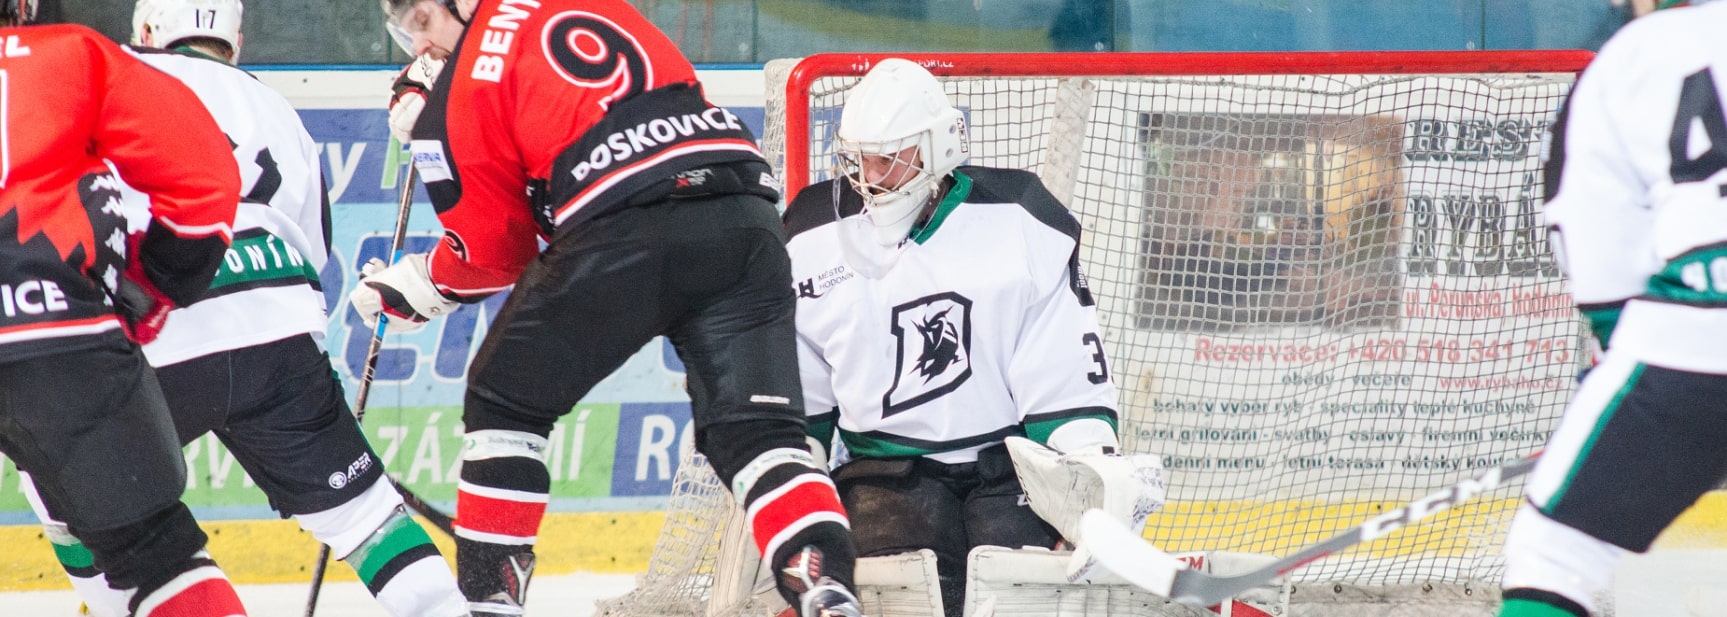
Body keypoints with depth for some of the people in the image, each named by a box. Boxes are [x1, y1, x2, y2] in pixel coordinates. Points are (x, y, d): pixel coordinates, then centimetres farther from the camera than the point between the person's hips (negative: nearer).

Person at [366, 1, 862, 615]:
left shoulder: (468, 76, 9)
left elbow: (492, 248, 11)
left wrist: (413, 287, 31)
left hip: (624, 232, -5)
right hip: (745, 217, 5)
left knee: (504, 399, 15)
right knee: (758, 427, 6)